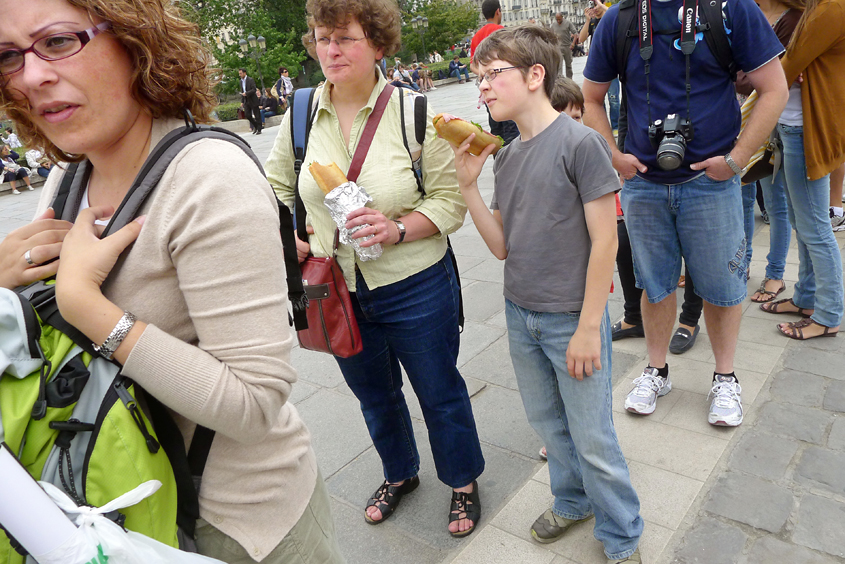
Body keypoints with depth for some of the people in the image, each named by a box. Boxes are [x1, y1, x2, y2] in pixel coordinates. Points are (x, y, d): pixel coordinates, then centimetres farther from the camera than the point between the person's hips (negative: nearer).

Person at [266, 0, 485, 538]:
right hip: (338, 291, 4)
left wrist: (398, 229, -26)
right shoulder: (300, 116, -1)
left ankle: (464, 483, 42)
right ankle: (400, 474, 51)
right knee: (374, 395, 23)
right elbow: (276, 187, 12)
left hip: (415, 289, -4)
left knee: (440, 392, 14)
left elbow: (451, 200, -10)